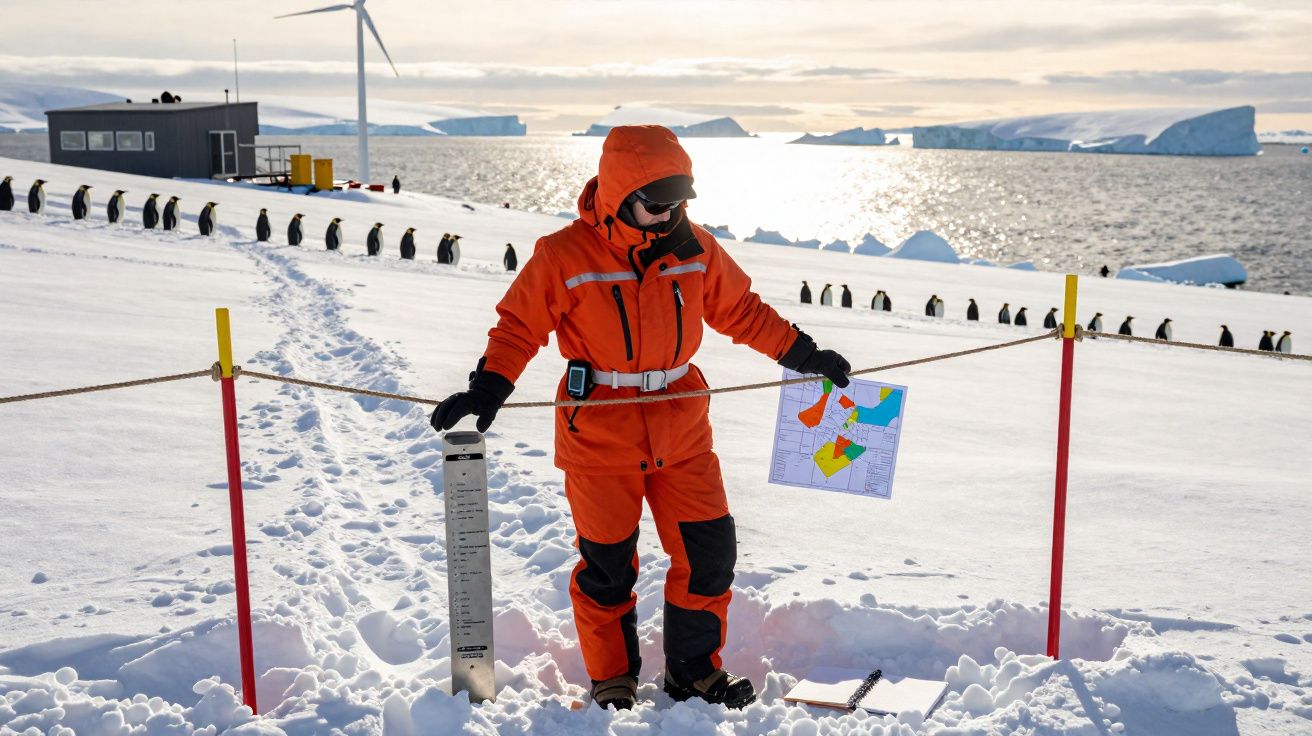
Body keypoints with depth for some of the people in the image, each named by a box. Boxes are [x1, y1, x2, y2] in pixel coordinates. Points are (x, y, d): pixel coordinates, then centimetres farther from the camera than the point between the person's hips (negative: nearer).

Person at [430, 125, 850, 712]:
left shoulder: (696, 248, 0)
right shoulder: (564, 256, -12)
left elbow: (740, 310, 12)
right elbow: (520, 327, -7)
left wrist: (802, 354, 11)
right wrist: (490, 388, -21)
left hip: (681, 431, 4)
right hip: (599, 435, -4)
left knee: (709, 553, 6)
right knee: (607, 565, 6)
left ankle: (694, 671, 27)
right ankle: (612, 679, 28)